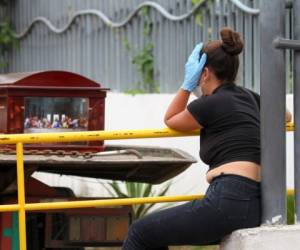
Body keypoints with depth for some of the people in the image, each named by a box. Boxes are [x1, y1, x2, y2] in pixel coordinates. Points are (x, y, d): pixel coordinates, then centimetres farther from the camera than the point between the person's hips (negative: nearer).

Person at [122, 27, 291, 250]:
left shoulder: (211, 104, -4)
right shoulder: (248, 97, 18)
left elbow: (170, 120, 17)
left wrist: (188, 83, 18)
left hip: (230, 201, -9)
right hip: (257, 205, 9)